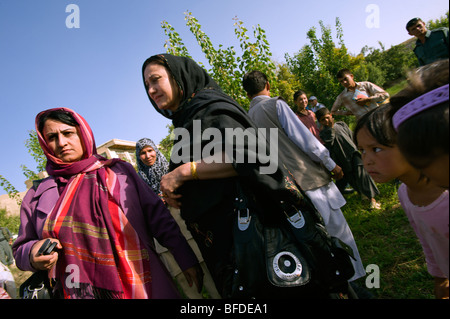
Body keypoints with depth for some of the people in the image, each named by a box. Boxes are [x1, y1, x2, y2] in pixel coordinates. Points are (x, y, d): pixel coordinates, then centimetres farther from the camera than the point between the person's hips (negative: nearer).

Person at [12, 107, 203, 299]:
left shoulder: (119, 171, 3)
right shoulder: (38, 195, 7)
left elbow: (157, 215, 0)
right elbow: (21, 249, 15)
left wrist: (186, 258, -4)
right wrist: (33, 255, -9)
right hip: (76, 293, 2)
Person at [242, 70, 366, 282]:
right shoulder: (275, 104, -8)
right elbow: (304, 137, -10)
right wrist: (331, 164, -2)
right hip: (309, 176, -6)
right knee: (337, 227, 9)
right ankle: (353, 275, 21)